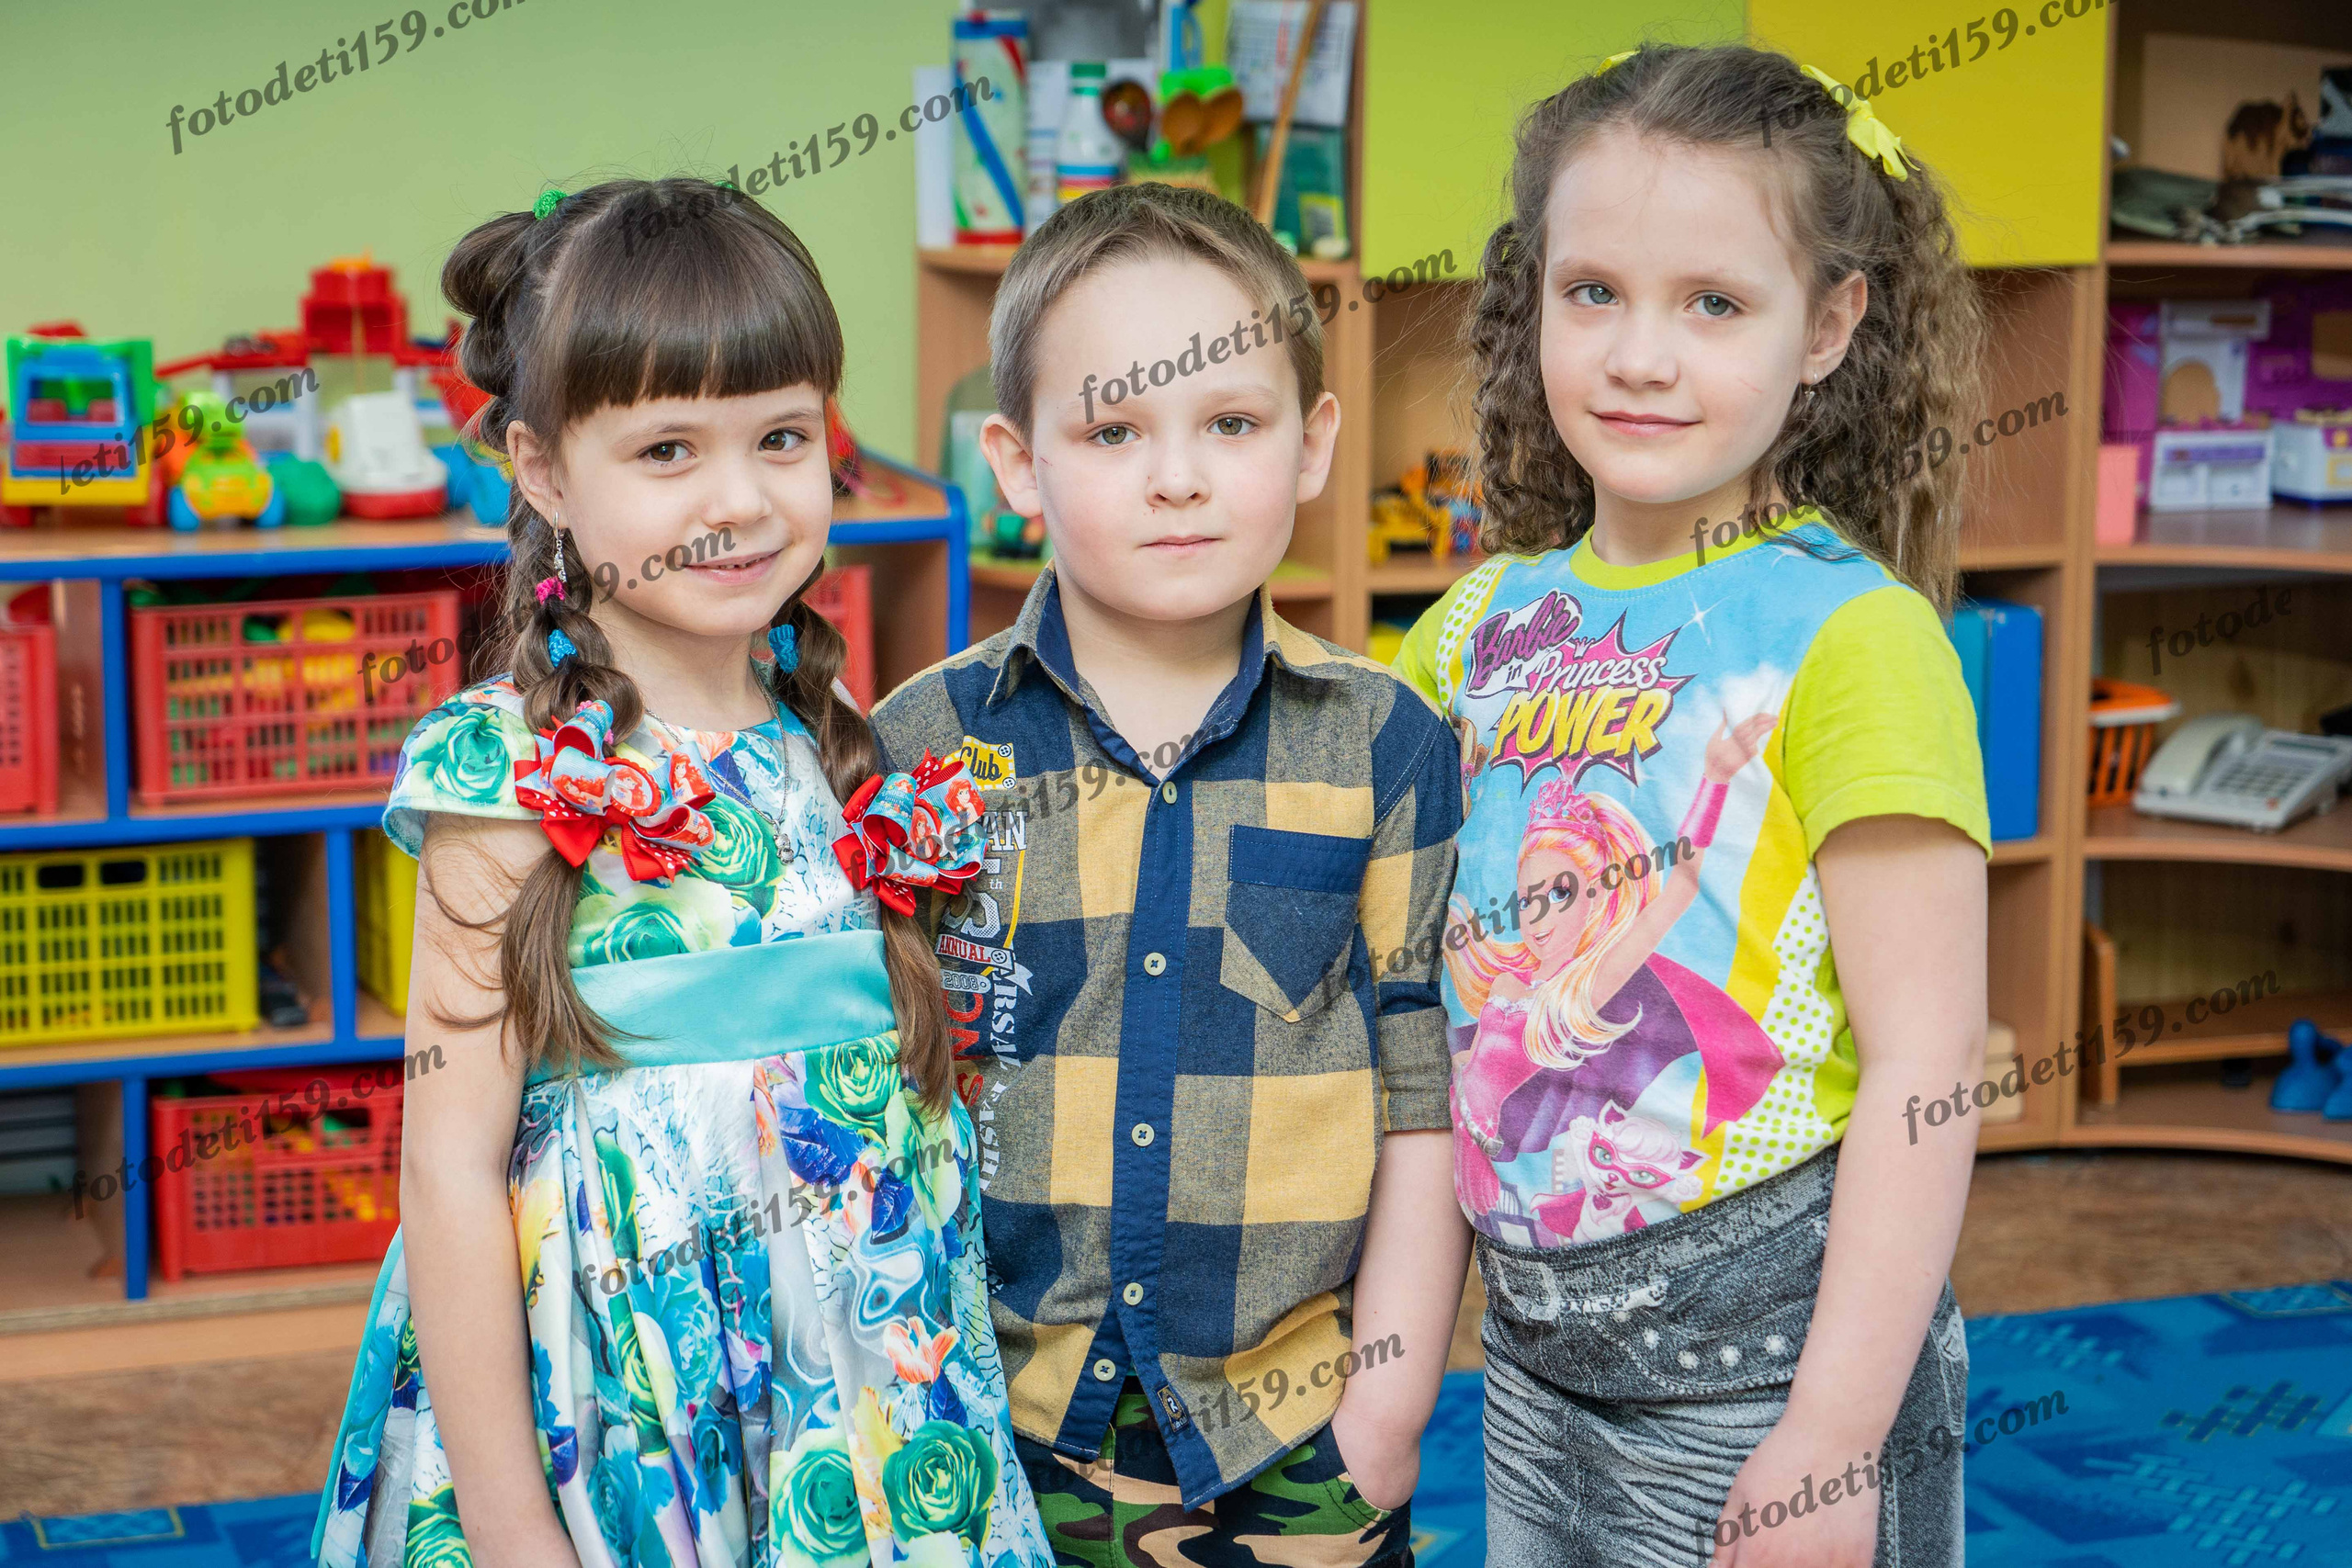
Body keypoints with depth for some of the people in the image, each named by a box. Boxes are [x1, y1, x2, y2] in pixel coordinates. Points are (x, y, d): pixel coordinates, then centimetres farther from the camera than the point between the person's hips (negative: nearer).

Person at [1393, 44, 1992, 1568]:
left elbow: (1925, 1062, -16)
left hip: (1772, 1352, -5)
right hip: (1535, 1349, 6)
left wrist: (1832, 1439, -18)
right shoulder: (1485, 624, 4)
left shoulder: (1849, 636, -13)